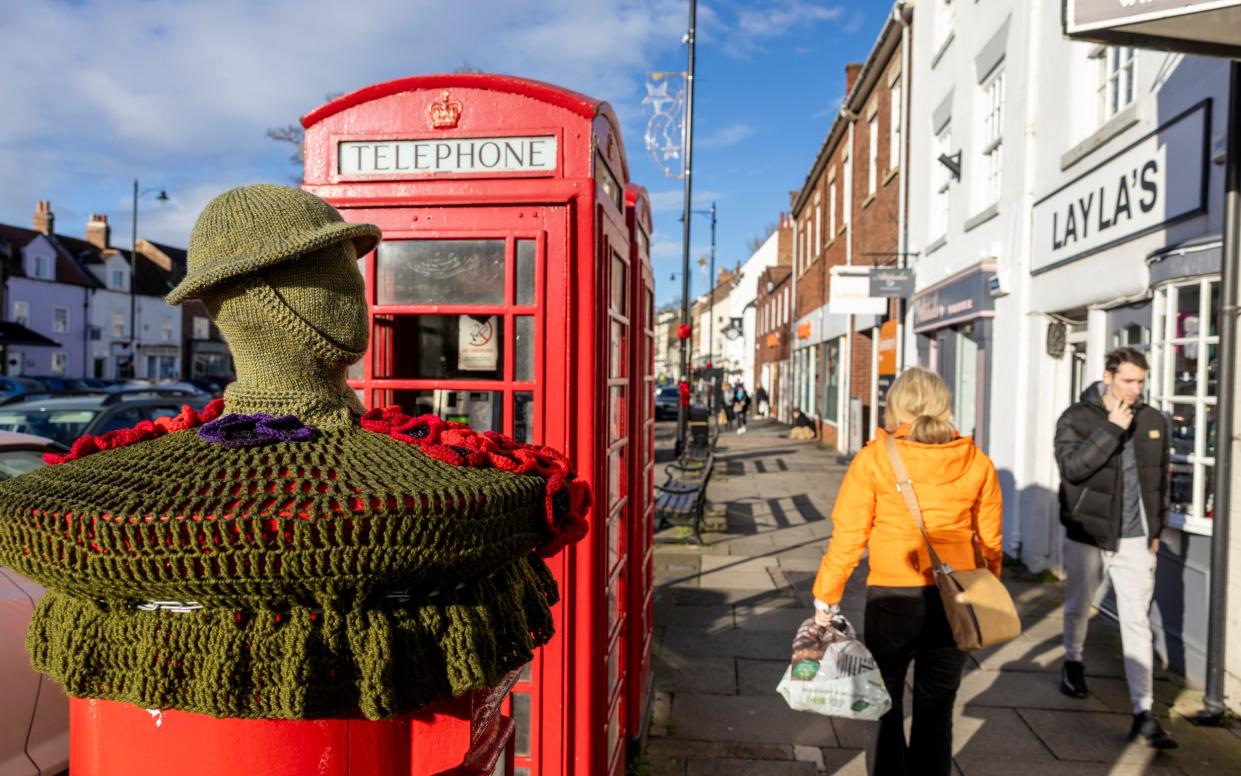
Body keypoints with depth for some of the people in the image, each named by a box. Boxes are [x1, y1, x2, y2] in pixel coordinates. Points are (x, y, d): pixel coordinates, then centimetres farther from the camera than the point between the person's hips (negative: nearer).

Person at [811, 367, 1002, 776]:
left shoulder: (874, 458, -10)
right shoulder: (976, 462, -1)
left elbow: (848, 535, -10)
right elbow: (990, 540, 3)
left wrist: (827, 594, -1)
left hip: (891, 599, -2)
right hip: (955, 601, 3)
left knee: (884, 708, 16)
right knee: (936, 713, 17)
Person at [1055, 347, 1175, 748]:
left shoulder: (1153, 421, 2)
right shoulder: (1076, 418, -8)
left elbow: (1160, 479, 12)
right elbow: (1071, 467, -23)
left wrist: (1156, 529, 11)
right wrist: (1112, 428, -24)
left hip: (1134, 539, 2)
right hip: (1086, 534, -2)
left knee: (1138, 623, -1)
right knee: (1078, 608, 16)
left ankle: (1143, 714, 3)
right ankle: (1073, 662, 43)